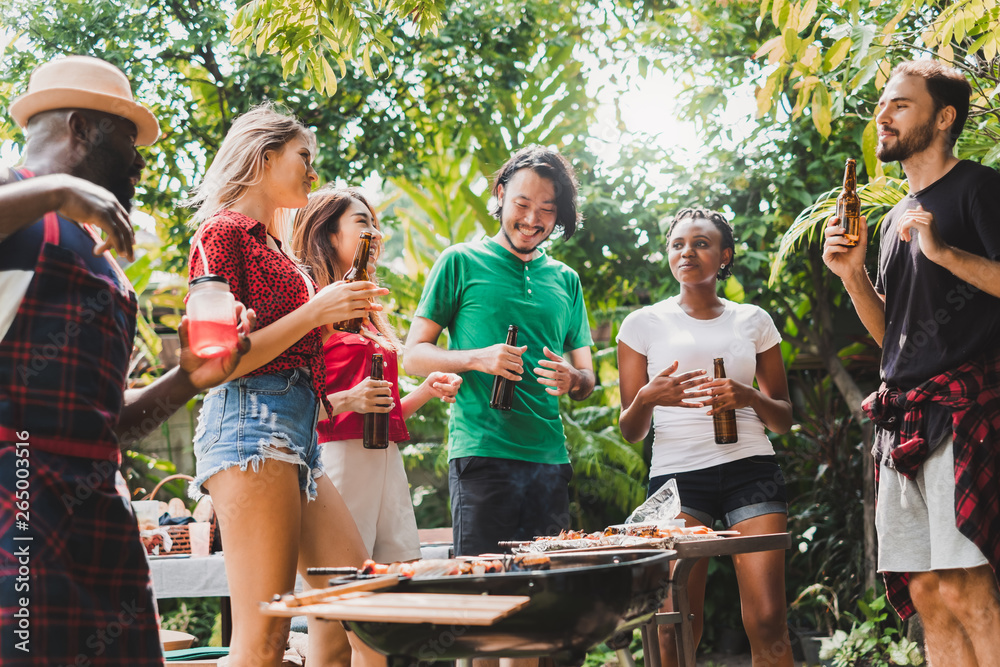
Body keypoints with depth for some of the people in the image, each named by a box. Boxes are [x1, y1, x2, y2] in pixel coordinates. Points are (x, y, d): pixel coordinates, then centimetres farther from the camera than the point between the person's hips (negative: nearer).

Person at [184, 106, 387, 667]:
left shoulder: (271, 246, 24)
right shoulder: (223, 231, -1)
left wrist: (340, 313, 18)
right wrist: (315, 311, -11)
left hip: (297, 431, 9)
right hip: (251, 424, -9)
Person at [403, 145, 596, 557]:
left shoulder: (565, 280, 17)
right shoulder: (462, 262, 5)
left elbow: (587, 377, 20)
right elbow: (413, 356, 3)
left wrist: (571, 379, -5)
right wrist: (477, 359, -15)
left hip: (550, 458, 4)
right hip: (482, 456, -4)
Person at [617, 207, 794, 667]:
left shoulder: (753, 321, 14)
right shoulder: (644, 324, 10)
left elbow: (784, 420, 17)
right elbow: (630, 432, 10)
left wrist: (749, 398, -5)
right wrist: (648, 398, -13)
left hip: (750, 469, 1)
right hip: (676, 474, -1)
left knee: (767, 624, -11)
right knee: (675, 629, -10)